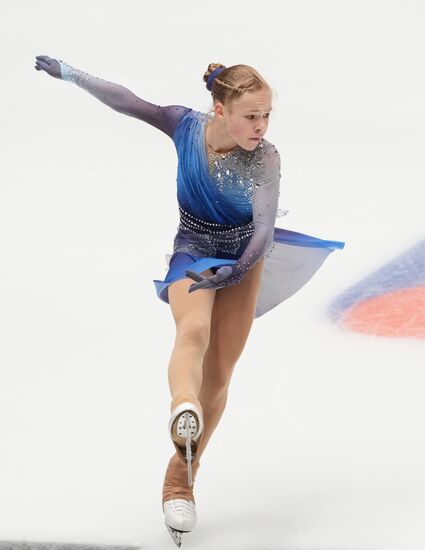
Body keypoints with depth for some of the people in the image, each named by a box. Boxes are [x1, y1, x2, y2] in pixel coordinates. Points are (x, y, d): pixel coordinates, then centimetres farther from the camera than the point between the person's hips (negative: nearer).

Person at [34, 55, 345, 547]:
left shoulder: (266, 159, -21)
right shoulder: (187, 127, -16)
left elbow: (264, 233, -26)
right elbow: (125, 101, -7)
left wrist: (234, 271, -43)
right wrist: (69, 73, -1)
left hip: (243, 262, 1)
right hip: (192, 254, -1)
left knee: (218, 375, 2)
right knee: (193, 330, -34)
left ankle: (181, 477, 16)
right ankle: (184, 412, -63)